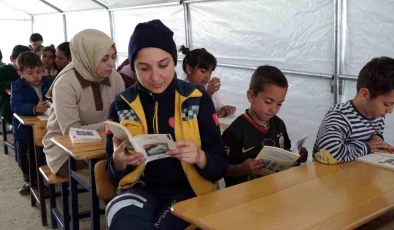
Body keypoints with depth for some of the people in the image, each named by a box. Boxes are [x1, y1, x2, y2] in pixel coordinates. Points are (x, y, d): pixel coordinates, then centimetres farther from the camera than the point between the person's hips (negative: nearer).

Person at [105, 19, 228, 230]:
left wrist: (199, 157, -24)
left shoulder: (197, 99, -5)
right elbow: (114, 176, 4)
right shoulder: (122, 104, -1)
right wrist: (119, 162, -19)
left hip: (187, 190, 0)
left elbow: (220, 167, -2)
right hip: (142, 188, 1)